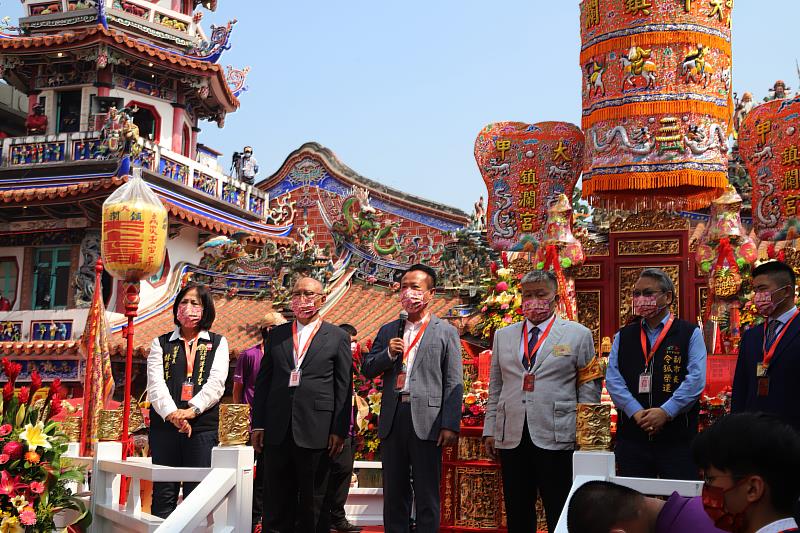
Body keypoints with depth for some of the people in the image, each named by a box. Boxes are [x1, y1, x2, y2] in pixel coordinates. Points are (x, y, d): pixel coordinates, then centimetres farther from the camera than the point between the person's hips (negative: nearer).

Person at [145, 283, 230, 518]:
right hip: (164, 425, 1)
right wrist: (171, 414, -19)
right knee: (164, 493, 2)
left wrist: (191, 410, -18)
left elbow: (216, 383, -2)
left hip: (202, 425, -1)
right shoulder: (161, 343, 13)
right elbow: (155, 383, -1)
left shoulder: (217, 343, 12)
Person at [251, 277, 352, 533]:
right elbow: (262, 382, 11)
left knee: (312, 501, 7)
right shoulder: (276, 335, 11)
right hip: (277, 431, 3)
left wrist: (339, 430, -5)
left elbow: (344, 387, 1)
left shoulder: (337, 337, 3)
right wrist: (258, 424, 5)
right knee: (276, 500, 8)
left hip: (316, 430, -2)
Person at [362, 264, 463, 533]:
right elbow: (367, 370, 14)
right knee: (394, 494, 10)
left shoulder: (446, 332, 4)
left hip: (427, 420, -4)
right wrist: (388, 354, -5)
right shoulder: (388, 331, 16)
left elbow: (454, 383, -1)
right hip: (393, 418, 4)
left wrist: (450, 424, -11)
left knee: (427, 496, 2)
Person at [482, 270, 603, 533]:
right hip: (512, 439, 3)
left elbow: (589, 388, 3)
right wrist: (490, 430, 10)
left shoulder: (578, 335, 4)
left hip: (557, 439, -3)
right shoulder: (503, 336, 15)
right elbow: (495, 389, 16)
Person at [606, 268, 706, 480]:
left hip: (677, 437, -3)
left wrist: (665, 412, -17)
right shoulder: (623, 336, 14)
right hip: (631, 436, 3)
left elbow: (696, 379, -7)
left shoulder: (690, 334, 4)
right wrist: (636, 412, -12)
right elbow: (613, 378, 2)